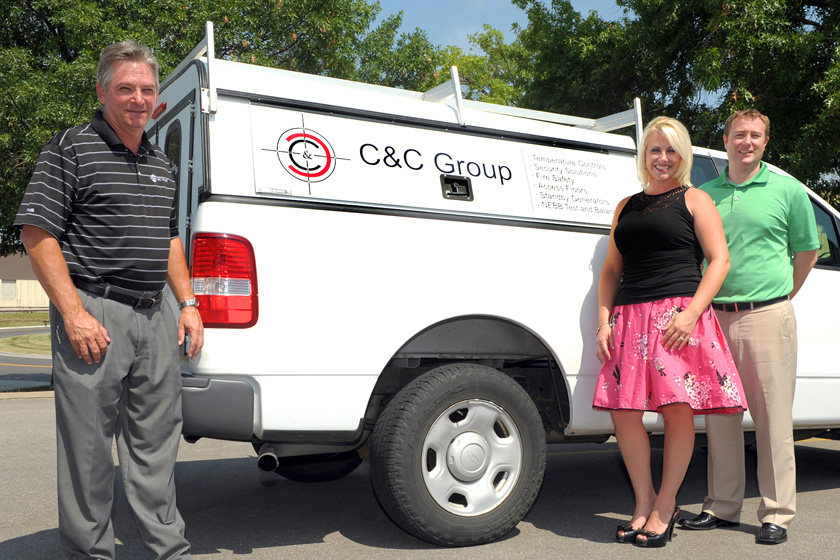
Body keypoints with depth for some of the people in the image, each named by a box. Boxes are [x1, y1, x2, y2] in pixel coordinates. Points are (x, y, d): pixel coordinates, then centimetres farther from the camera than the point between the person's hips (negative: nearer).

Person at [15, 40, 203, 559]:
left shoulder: (161, 163, 17)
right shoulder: (71, 148, -3)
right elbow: (37, 232, -9)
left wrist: (188, 303, 13)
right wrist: (73, 313, -17)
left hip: (155, 316, 6)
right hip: (94, 314, -6)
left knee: (157, 440, 12)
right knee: (89, 445, 2)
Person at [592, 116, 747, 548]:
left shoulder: (694, 199, 9)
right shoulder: (626, 206, 20)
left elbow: (720, 259, 0)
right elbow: (611, 270, 19)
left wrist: (692, 312, -14)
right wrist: (604, 321, 5)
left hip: (678, 314, -4)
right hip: (629, 317, 4)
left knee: (678, 409, -6)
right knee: (623, 411, -1)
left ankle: (665, 506, 12)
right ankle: (644, 504, 16)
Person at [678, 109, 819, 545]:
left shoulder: (787, 190, 4)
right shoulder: (705, 194, 12)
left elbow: (806, 251, 13)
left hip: (767, 316, -3)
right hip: (715, 316, 3)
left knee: (774, 418, 0)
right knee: (720, 415, 8)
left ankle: (777, 513, 11)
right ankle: (722, 507, 20)